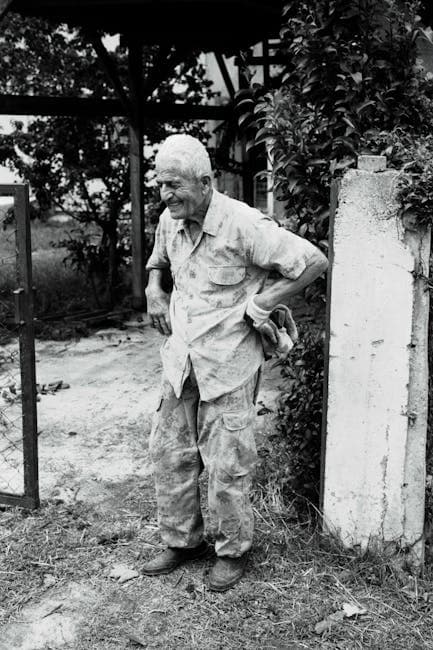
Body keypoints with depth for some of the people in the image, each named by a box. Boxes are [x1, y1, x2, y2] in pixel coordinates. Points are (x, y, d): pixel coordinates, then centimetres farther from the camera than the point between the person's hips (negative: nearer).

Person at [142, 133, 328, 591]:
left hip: (228, 363, -7)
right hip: (180, 360, 7)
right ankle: (181, 541, 30)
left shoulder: (243, 225, -19)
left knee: (226, 464, 3)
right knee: (169, 453, 12)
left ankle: (233, 551, 24)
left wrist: (259, 305, -14)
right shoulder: (169, 221, 4)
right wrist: (153, 290, 6)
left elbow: (313, 261, -18)